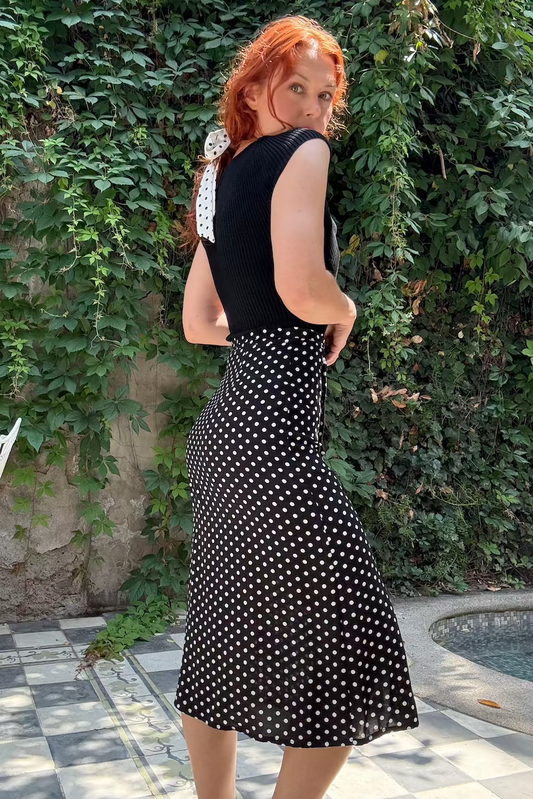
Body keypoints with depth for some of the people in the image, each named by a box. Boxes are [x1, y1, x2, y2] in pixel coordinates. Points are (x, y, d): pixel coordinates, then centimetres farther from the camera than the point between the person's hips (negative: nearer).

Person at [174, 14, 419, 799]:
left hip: (227, 421, 10)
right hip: (276, 429, -10)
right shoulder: (300, 152, -5)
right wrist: (345, 310, 0)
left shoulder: (222, 176, 19)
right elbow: (302, 288, -20)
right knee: (345, 648, 0)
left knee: (226, 639, 16)